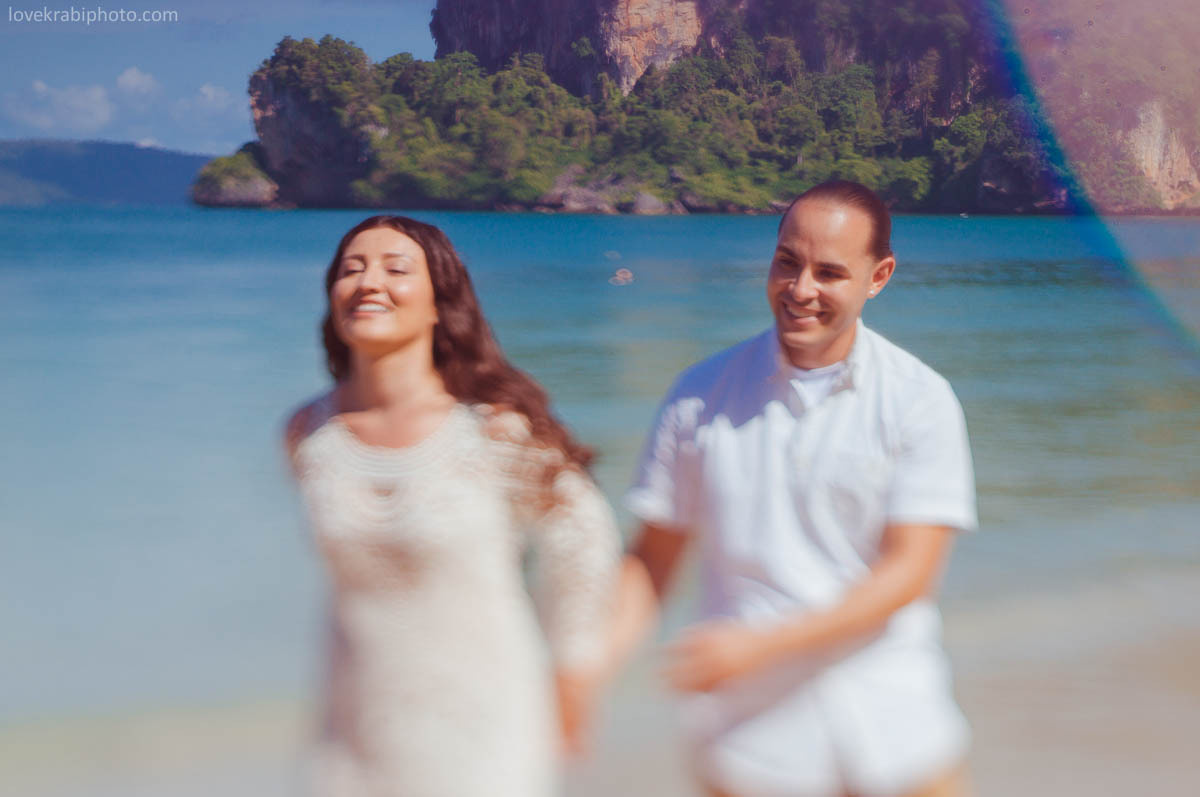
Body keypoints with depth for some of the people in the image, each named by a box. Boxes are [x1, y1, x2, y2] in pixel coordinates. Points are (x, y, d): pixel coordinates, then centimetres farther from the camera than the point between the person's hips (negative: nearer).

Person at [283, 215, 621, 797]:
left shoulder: (494, 426, -16)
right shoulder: (308, 434, -4)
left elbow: (579, 538, -2)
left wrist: (570, 690, 5)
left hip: (485, 733, -3)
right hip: (359, 740, 4)